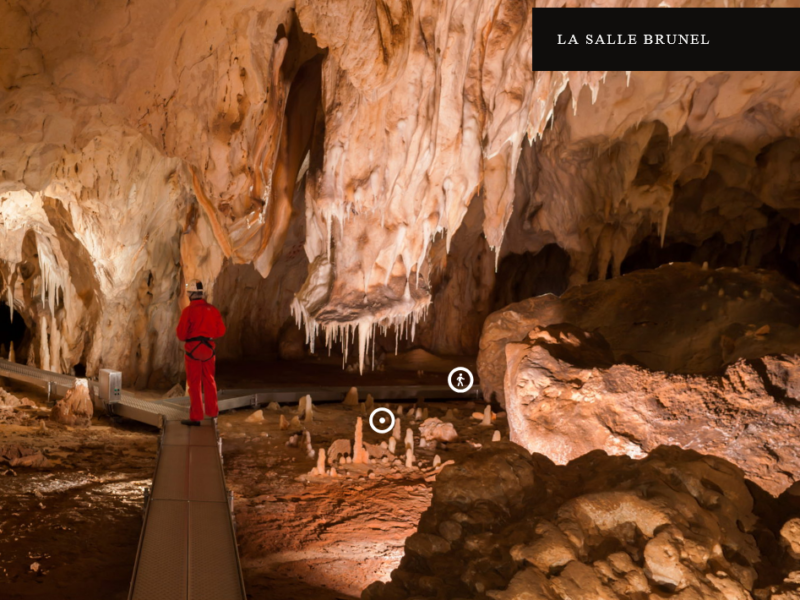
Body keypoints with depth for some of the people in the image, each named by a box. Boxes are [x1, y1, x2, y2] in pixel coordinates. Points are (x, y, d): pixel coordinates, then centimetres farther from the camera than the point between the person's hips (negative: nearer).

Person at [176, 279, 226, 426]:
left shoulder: (188, 310, -12)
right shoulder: (212, 310, 2)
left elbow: (181, 333, -12)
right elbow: (220, 331, 5)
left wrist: (185, 339, 10)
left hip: (193, 348, -4)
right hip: (208, 348, 4)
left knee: (194, 383, 2)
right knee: (209, 381, 18)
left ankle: (196, 416, 3)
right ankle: (212, 411, 29)